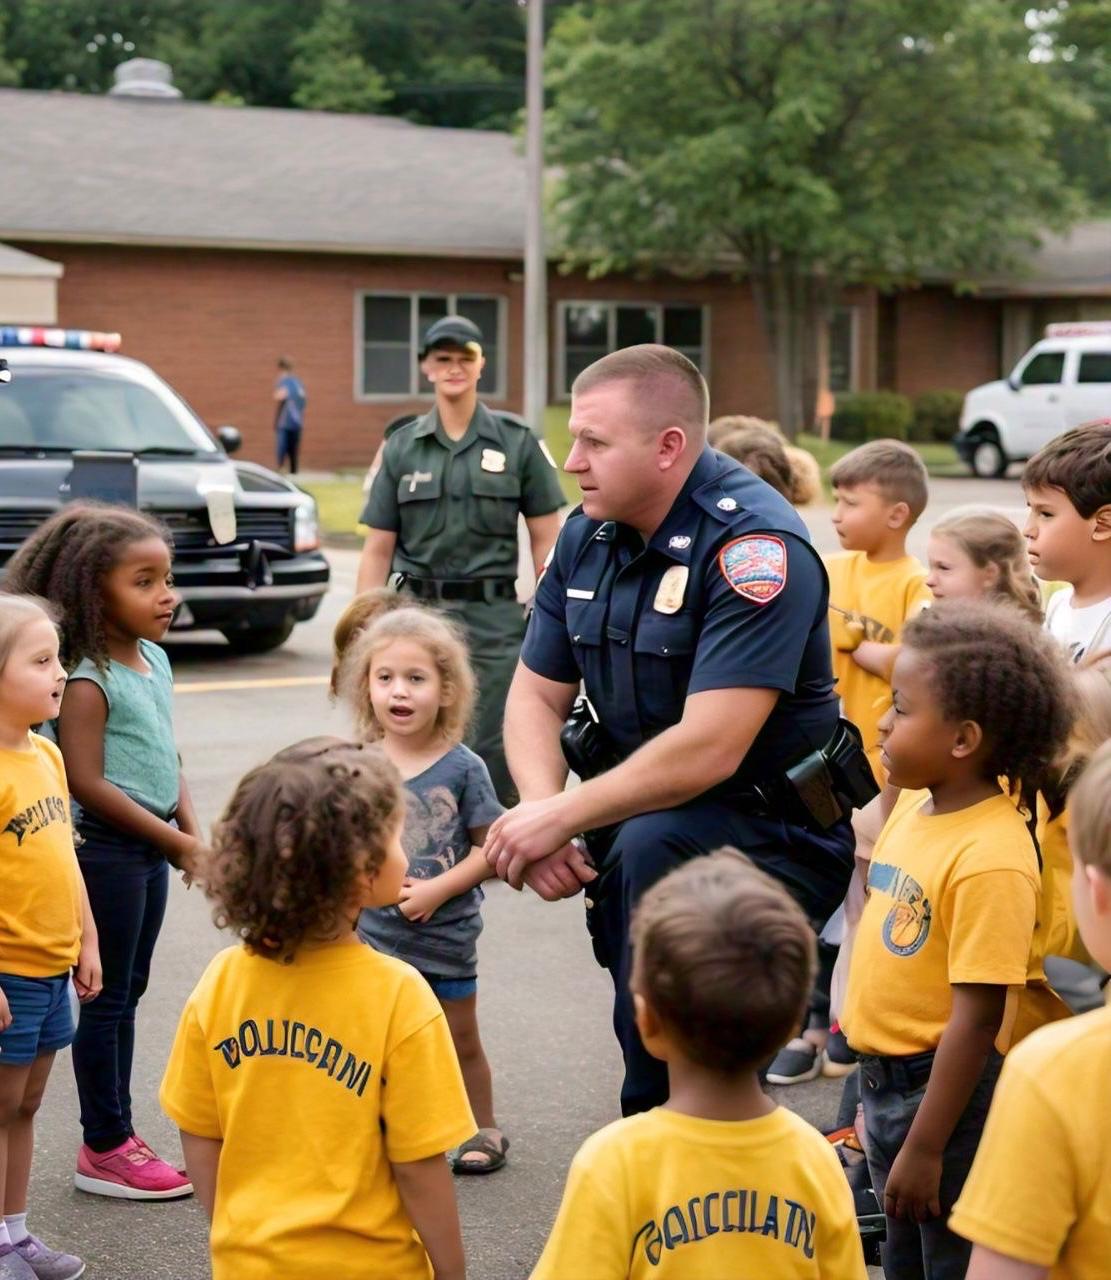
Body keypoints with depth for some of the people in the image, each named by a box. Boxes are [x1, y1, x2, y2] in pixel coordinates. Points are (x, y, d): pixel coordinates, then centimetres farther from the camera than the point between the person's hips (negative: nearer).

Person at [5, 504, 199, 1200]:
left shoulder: (156, 660, 9)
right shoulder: (89, 680, -17)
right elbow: (87, 782, -20)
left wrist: (192, 830, 0)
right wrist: (175, 841, -15)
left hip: (150, 848, 9)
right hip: (105, 850, -8)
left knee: (128, 993, 15)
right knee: (107, 999, 1)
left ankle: (118, 1135, 25)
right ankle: (105, 1149, 10)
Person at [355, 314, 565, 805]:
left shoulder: (517, 442, 2)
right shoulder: (402, 446, 7)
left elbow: (546, 538, 3)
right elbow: (378, 549, 7)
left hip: (494, 617, -2)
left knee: (493, 753, -3)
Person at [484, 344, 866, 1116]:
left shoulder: (756, 545, -22)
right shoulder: (588, 537, 3)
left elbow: (709, 749, -29)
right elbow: (537, 695, 6)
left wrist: (561, 817, -22)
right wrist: (542, 818, -13)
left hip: (777, 834, -8)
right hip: (647, 806, 8)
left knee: (655, 845, -34)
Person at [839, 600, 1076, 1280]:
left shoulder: (992, 858, -25)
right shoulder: (914, 809, 2)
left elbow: (977, 1017, -25)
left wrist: (924, 1148, -22)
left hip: (950, 1089, -8)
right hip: (888, 1080, 9)